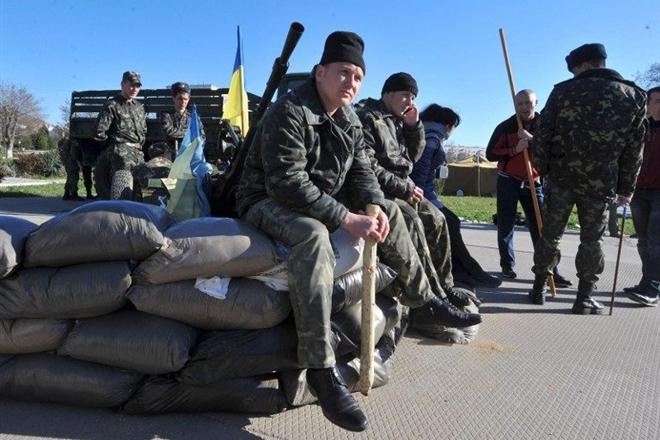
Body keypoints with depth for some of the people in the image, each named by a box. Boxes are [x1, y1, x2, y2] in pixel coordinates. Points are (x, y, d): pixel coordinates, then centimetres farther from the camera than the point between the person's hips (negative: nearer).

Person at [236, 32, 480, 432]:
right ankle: (321, 369, -37)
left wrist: (374, 207, -17)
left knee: (389, 210, 9)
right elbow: (287, 183, -30)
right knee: (313, 235, -40)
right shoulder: (289, 113, -20)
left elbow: (362, 171, 6)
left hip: (323, 200, 9)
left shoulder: (349, 120, 6)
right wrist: (347, 218, -32)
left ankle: (421, 298, 21)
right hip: (269, 202, -8)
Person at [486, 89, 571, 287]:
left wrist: (532, 139, -22)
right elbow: (490, 154, -6)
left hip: (533, 183, 1)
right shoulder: (505, 127, -2)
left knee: (541, 227, -3)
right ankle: (507, 265, 16)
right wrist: (515, 149, -19)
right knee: (506, 226, 2)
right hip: (508, 181, -1)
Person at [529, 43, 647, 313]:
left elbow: (543, 134, -1)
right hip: (601, 181, 0)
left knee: (550, 234, 9)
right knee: (592, 239, 8)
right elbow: (634, 147, 4)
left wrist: (542, 168, 10)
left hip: (561, 176, 0)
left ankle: (538, 289, 16)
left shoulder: (563, 91, 1)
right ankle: (584, 299, 10)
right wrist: (626, 188, 9)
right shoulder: (634, 96, 5)